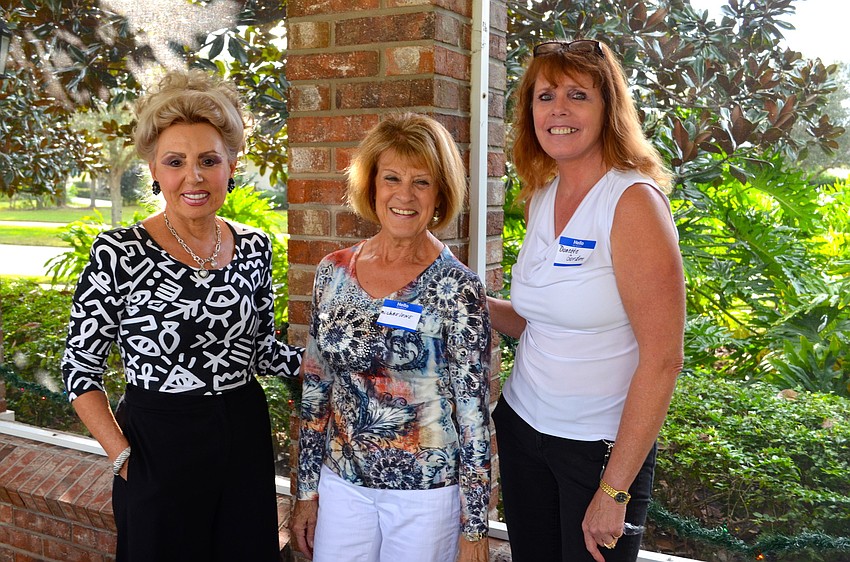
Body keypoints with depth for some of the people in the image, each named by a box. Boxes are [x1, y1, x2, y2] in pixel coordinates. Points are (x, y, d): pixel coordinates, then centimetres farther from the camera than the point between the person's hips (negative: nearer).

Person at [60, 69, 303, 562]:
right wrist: (122, 455, -12)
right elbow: (80, 367, -7)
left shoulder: (254, 247, 0)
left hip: (246, 442, 4)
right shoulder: (119, 254, -13)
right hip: (158, 448, -4)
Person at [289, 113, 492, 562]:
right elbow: (315, 389, 5)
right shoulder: (333, 272, -2)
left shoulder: (457, 288, -14)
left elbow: (474, 413, -11)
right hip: (342, 483, 4)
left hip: (426, 494, -3)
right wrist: (307, 491, 8)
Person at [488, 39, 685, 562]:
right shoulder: (541, 196, 4)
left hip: (601, 446, -6)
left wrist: (614, 490, -19)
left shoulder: (635, 201, -17)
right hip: (522, 424, 6)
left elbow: (662, 358, -20)